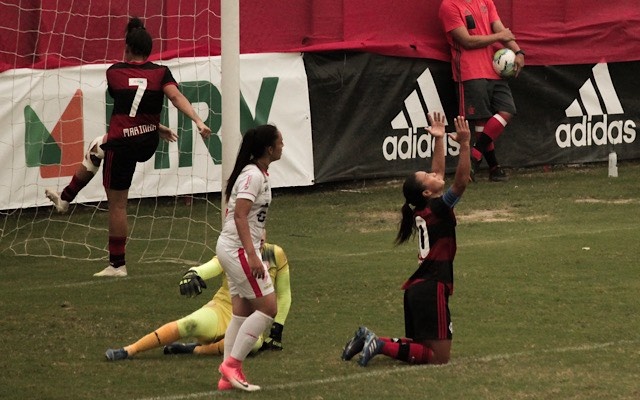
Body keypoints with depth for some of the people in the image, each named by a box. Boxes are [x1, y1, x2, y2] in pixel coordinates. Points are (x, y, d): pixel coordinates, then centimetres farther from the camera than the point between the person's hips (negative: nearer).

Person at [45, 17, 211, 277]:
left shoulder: (114, 72, 0)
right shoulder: (161, 73, 0)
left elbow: (125, 105, 8)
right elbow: (176, 97, -17)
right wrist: (198, 121, -27)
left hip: (122, 143, -4)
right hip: (148, 145, 4)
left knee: (117, 204, 5)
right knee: (98, 148, 33)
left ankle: (117, 264, 11)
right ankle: (66, 197, 42)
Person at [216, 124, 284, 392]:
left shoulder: (258, 173, 13)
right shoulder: (253, 175, -17)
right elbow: (240, 216, -25)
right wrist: (252, 256, -30)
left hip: (234, 249, 10)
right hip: (239, 249, -10)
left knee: (242, 313, 10)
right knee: (268, 308, -8)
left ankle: (229, 375, 11)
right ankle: (232, 364, -6)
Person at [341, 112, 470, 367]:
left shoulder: (423, 210, 11)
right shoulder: (438, 209, -12)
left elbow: (438, 173, 23)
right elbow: (461, 182, -22)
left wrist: (439, 139, 24)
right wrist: (464, 145, -25)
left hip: (417, 289, 9)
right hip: (432, 290, -9)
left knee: (420, 347, 19)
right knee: (438, 358, -9)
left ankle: (369, 339, 7)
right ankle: (381, 346, -16)